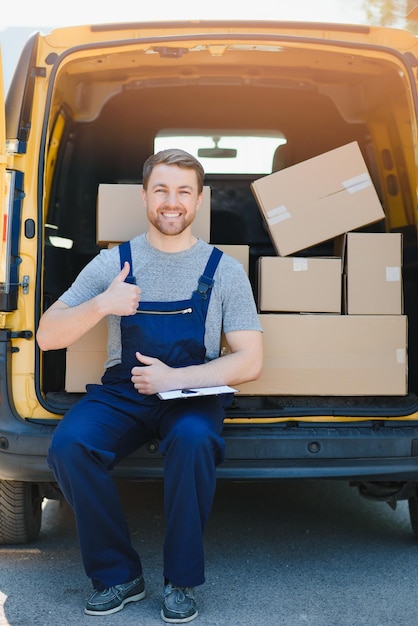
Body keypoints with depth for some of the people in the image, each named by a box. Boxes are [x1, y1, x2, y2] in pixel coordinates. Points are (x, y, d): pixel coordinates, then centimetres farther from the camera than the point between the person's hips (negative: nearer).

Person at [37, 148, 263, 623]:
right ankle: (118, 576, -5)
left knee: (193, 440, -35)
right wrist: (100, 305, -18)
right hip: (121, 394, 2)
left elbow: (250, 362, -1)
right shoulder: (113, 263, 4)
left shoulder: (224, 271, 3)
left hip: (193, 395, -1)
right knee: (68, 445, -27)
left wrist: (176, 378, -15)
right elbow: (47, 337, 1)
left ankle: (182, 581, -12)